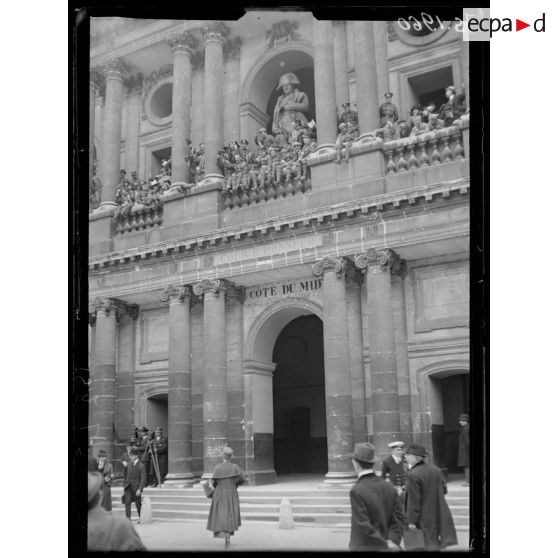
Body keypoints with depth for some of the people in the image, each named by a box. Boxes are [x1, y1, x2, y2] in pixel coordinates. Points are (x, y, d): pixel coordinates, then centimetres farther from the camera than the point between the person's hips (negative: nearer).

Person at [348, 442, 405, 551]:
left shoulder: (356, 491, -19)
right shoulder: (389, 488, 0)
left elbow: (364, 525, -21)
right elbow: (399, 519, 0)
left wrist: (386, 544, -13)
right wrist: (391, 540, -8)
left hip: (363, 547, -6)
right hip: (383, 548, 6)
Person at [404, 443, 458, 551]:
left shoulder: (413, 475, -21)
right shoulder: (435, 470, 2)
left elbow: (413, 500, -19)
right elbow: (444, 490, 10)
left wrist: (412, 521, -13)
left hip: (427, 517, -7)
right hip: (442, 516, 7)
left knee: (432, 544, 4)